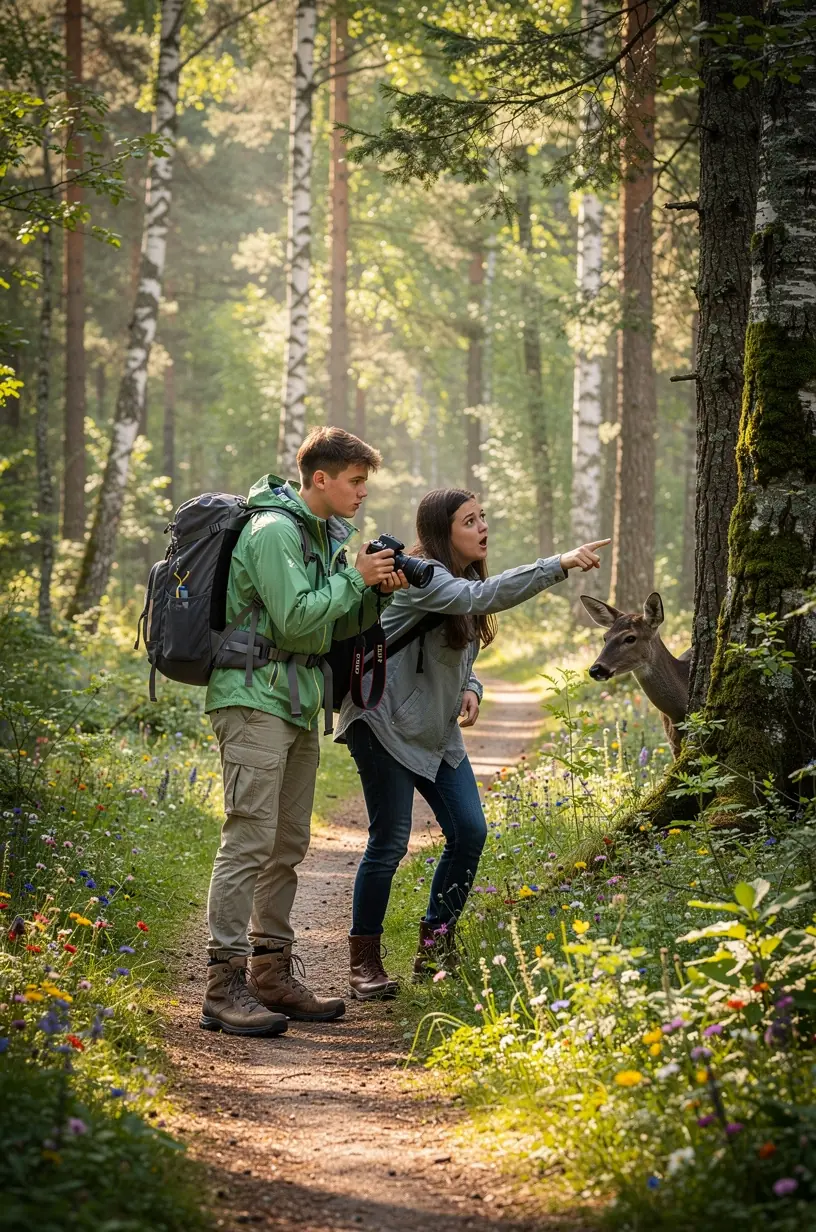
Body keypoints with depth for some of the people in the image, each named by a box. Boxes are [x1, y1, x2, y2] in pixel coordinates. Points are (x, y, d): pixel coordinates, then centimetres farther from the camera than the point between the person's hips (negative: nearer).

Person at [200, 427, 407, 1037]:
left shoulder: (325, 534, 17)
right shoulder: (274, 532, -13)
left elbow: (334, 626, 17)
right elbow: (295, 619, -20)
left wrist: (376, 594, 1)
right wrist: (356, 578, -12)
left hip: (300, 705, 10)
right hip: (255, 701, -10)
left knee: (287, 847, 12)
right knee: (249, 842, -13)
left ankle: (272, 975, 18)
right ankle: (226, 987, -13)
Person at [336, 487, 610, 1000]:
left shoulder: (464, 581, 10)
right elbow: (482, 597, -38)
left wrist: (470, 689, -1)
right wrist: (557, 566, -43)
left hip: (438, 731, 9)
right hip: (385, 725, -8)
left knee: (470, 832, 0)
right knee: (390, 842, -8)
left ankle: (435, 948, 15)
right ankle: (364, 961, 6)